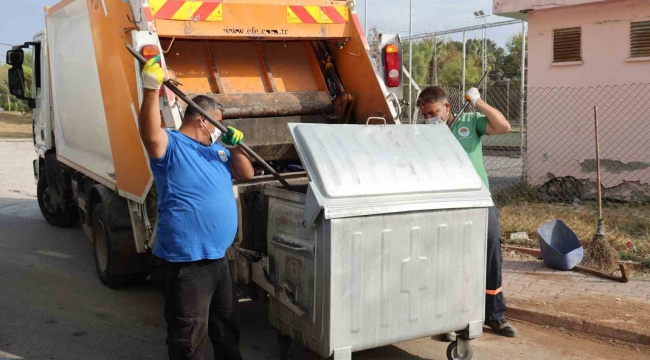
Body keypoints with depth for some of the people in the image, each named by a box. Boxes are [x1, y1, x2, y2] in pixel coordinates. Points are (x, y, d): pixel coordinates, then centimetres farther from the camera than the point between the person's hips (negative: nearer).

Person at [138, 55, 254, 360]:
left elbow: (246, 174, 15)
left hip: (218, 258, 8)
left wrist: (234, 146, -4)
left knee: (226, 327, 25)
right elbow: (149, 132, -32)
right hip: (185, 263, -8)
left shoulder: (216, 148, 14)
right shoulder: (170, 146, -11)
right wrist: (151, 90, -44)